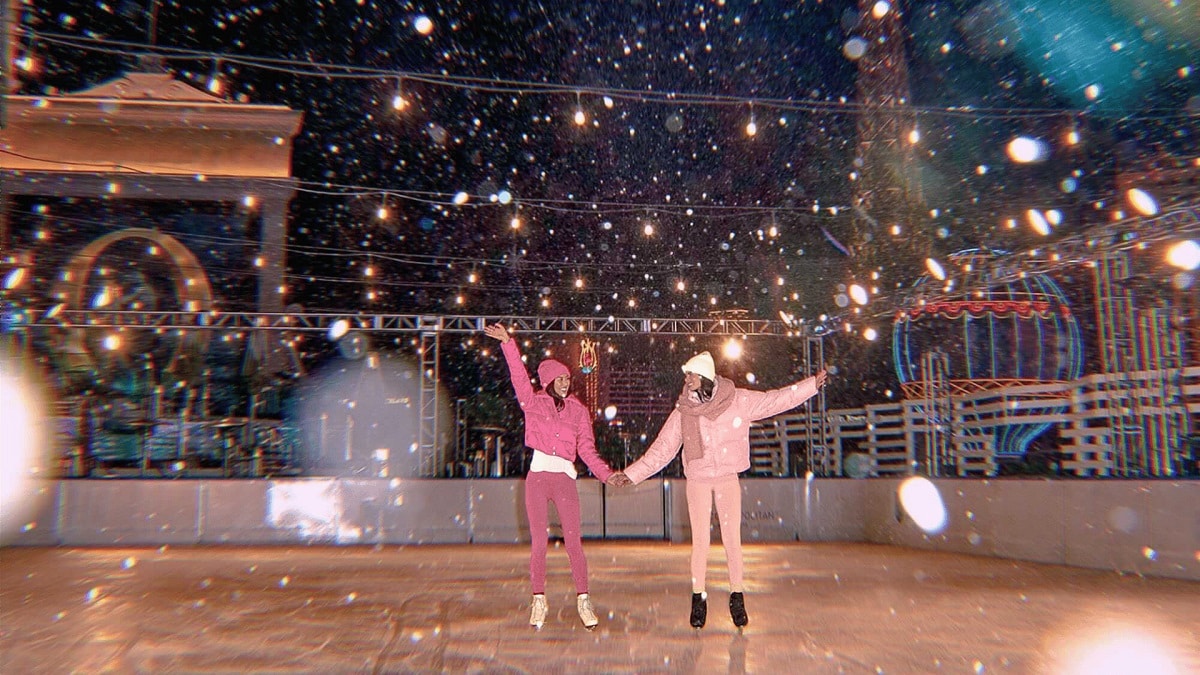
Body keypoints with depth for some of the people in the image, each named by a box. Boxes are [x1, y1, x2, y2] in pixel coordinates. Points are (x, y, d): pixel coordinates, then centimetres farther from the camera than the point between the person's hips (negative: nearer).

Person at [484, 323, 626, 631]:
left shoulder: (578, 410, 12)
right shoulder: (533, 402, 9)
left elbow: (586, 449, 9)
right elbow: (519, 374, -2)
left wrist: (607, 474, -3)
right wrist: (508, 343, -12)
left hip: (565, 479, 0)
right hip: (537, 476, 0)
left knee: (573, 541, -5)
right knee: (538, 542, 3)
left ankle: (583, 602, 3)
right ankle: (539, 601, 13)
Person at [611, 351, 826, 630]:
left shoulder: (738, 401, -5)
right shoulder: (682, 412, -3)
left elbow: (776, 399, -3)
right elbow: (661, 450, 2)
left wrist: (812, 385, -11)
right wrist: (630, 474, -2)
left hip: (728, 479, 0)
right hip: (697, 482, 0)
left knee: (732, 539, 0)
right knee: (700, 541, 1)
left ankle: (737, 598, 15)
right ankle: (698, 599, 14)